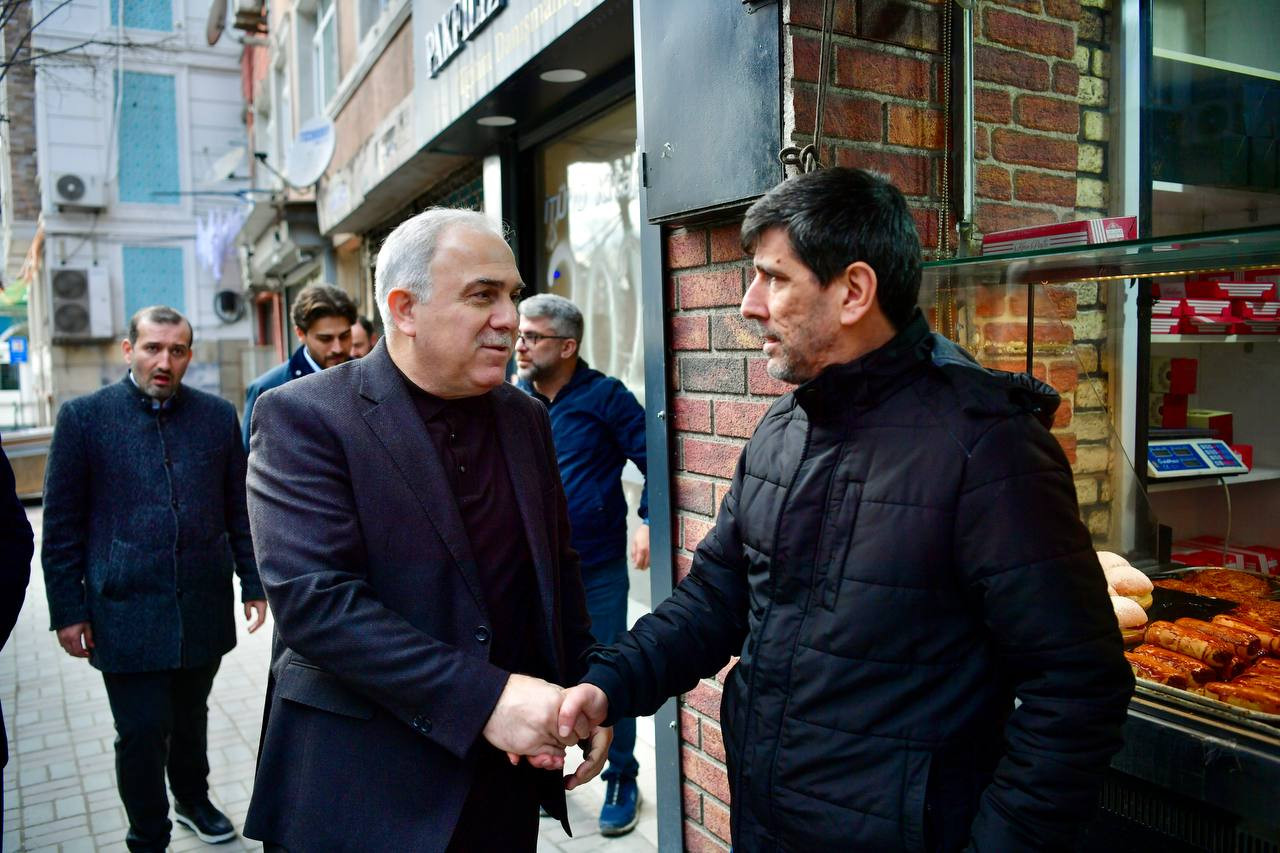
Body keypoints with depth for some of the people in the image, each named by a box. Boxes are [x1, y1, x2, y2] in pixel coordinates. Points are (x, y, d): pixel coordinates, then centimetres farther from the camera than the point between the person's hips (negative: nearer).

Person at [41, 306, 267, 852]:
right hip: (127, 609, -2)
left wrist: (254, 583, 6)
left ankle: (193, 799, 43)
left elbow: (239, 510, 8)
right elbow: (62, 524, -2)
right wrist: (67, 609, -4)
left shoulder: (218, 416, 3)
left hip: (204, 605, 3)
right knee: (142, 730, 3)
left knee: (189, 717, 20)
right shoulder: (84, 416, -3)